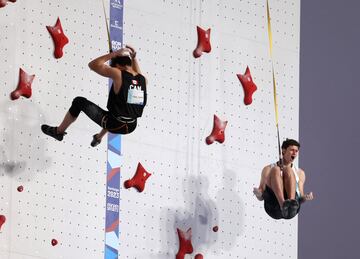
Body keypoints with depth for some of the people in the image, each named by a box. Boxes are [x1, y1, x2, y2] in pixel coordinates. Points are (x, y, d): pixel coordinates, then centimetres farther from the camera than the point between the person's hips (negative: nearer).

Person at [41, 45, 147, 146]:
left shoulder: (118, 74, -16)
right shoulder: (143, 80, 0)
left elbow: (93, 65, -9)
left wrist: (115, 53, -5)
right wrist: (134, 58, 18)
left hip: (115, 125, -6)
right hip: (131, 127, 6)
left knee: (79, 102, 8)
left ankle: (58, 131, 23)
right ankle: (98, 138, 62)